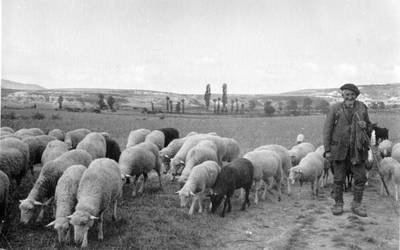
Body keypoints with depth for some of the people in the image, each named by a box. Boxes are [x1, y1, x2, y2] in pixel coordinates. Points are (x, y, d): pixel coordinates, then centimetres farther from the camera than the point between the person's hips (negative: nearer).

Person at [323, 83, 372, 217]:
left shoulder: (362, 107, 5)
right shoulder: (335, 108, -3)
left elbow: (368, 126, 17)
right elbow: (327, 129, -3)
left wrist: (365, 126, -8)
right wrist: (327, 150, -7)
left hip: (358, 149, 2)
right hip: (339, 148, -2)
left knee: (361, 177, 3)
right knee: (338, 178, 4)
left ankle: (356, 205, 17)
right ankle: (338, 204, 18)